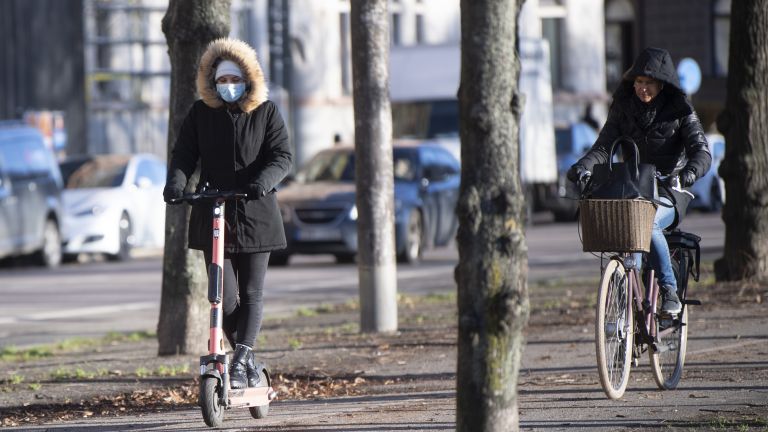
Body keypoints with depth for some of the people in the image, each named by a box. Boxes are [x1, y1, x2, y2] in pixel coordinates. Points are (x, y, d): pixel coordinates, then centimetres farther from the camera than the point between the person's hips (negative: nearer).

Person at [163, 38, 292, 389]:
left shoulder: (266, 112, 3)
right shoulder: (200, 113, 7)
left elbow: (282, 156, -4)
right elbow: (184, 154, 4)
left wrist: (264, 180, -25)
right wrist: (176, 182, -17)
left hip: (255, 214, -1)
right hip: (213, 215, 1)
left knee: (251, 294, -5)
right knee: (224, 296, -4)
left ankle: (241, 362, -8)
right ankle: (246, 360, 12)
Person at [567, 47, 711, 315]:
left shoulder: (680, 111, -2)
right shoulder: (623, 108, 8)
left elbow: (701, 150, -13)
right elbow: (604, 146, -1)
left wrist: (691, 170, -36)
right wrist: (582, 167, -22)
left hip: (668, 193, -4)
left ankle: (670, 292, -24)